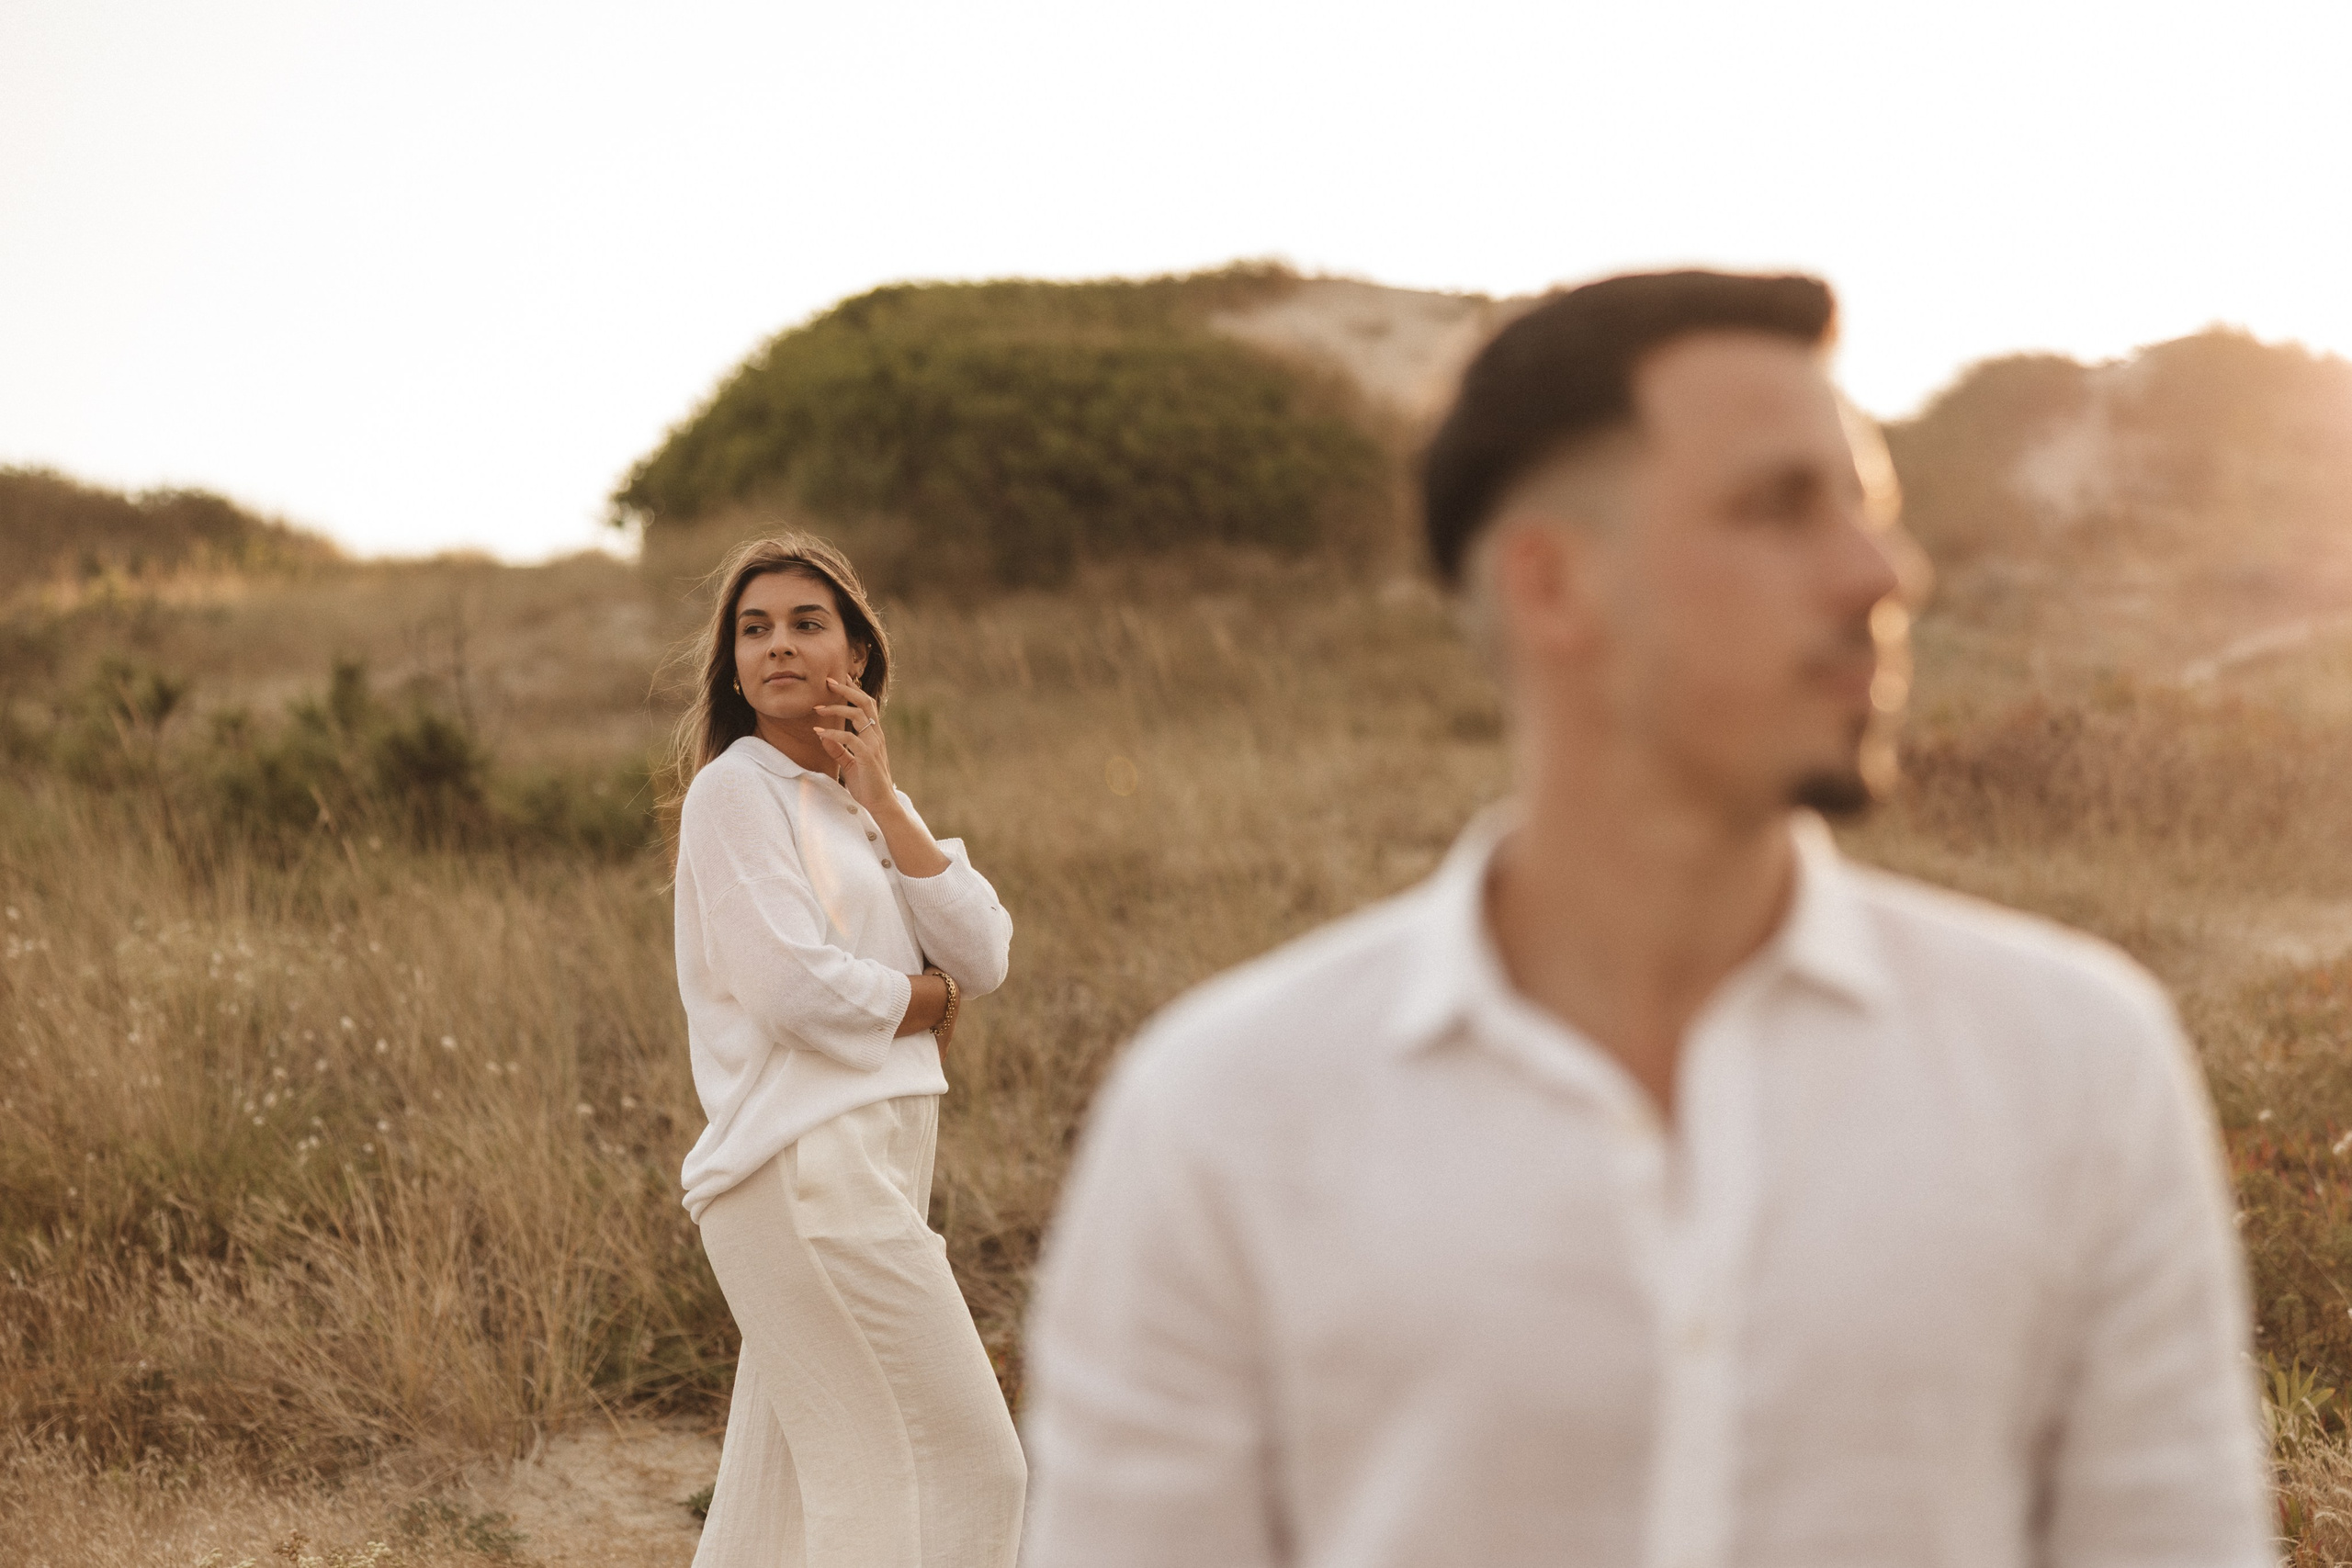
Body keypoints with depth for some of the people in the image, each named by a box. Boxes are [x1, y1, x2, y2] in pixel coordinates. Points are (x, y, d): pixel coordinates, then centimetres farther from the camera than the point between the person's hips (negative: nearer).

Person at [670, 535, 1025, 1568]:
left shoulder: (873, 803, 19)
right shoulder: (734, 791, -5)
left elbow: (983, 956, 4)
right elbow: (796, 987, -17)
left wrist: (879, 797, -2)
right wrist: (932, 996, -1)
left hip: (877, 1160, 8)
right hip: (806, 1166, -8)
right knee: (964, 1463, -8)